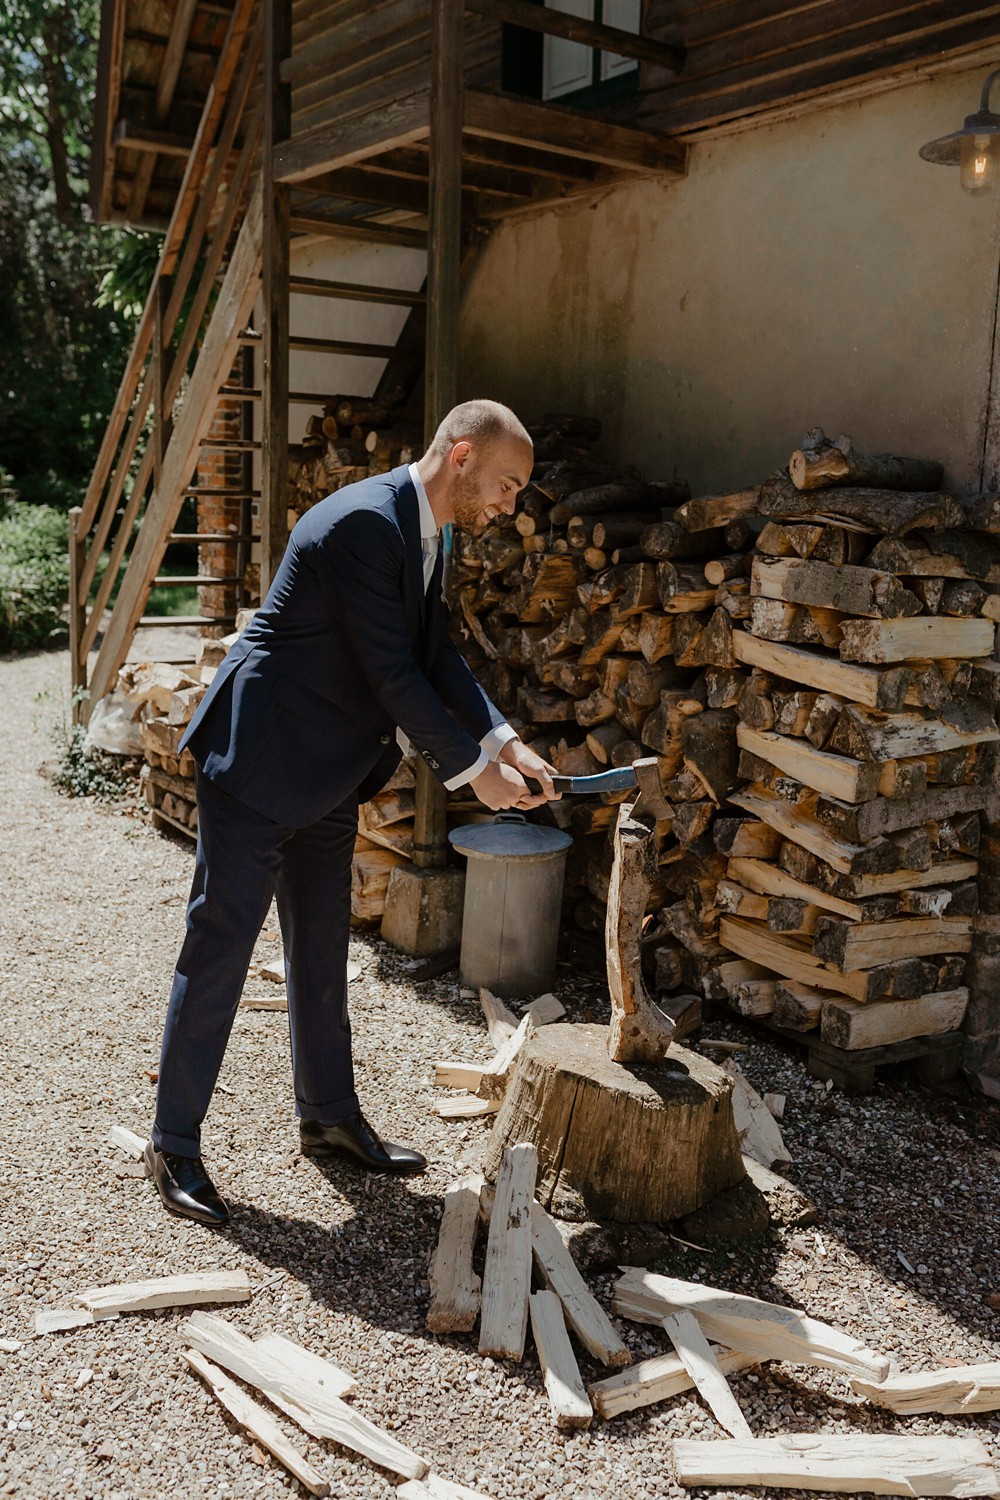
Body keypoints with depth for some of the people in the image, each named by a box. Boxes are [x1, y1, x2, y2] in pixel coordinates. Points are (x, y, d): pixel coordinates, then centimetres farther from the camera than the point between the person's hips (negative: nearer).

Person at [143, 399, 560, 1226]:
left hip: (327, 776, 10)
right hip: (260, 763, -10)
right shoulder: (365, 522, -23)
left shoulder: (421, 535, 8)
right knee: (220, 948, 0)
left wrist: (503, 740, -2)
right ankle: (174, 1143, 13)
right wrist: (471, 768, -15)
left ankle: (329, 1115, 31)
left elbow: (436, 654, 10)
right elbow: (391, 671, -23)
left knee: (323, 947, 17)